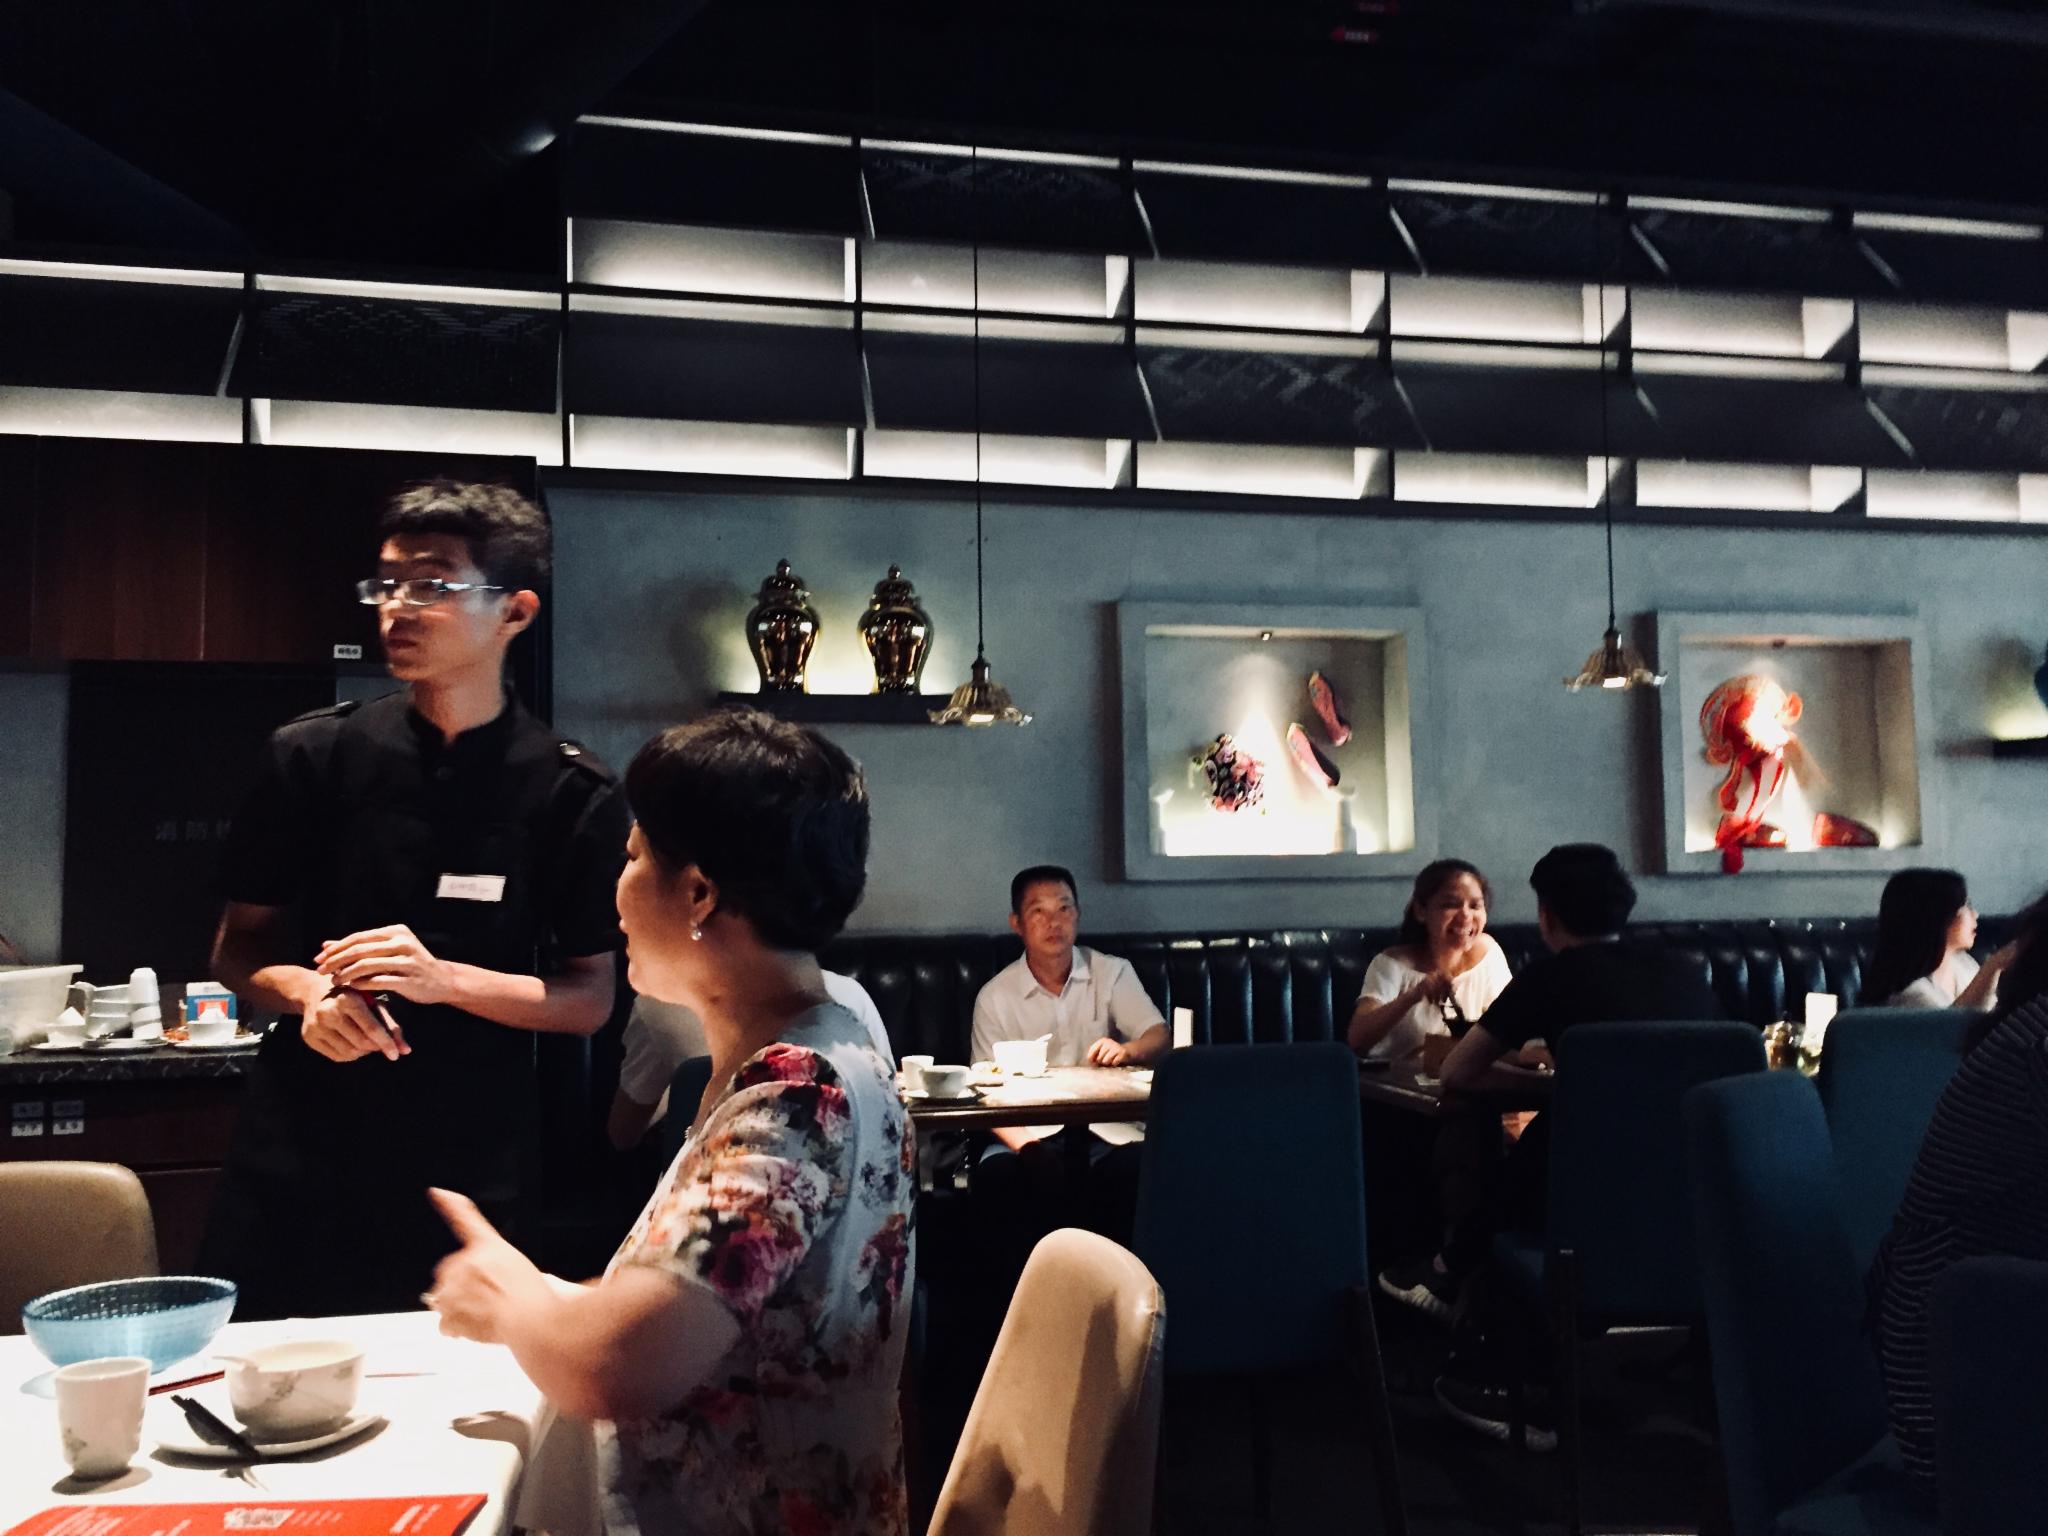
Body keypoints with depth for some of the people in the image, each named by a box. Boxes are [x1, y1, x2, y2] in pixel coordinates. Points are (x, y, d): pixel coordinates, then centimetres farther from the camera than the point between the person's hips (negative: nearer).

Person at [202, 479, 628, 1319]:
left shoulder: (571, 793, -4)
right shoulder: (314, 755, 0)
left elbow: (589, 999, -1)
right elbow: (239, 949, 8)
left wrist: (445, 979, -17)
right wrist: (308, 992, -14)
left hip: (468, 1176, -1)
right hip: (295, 1162, 1)